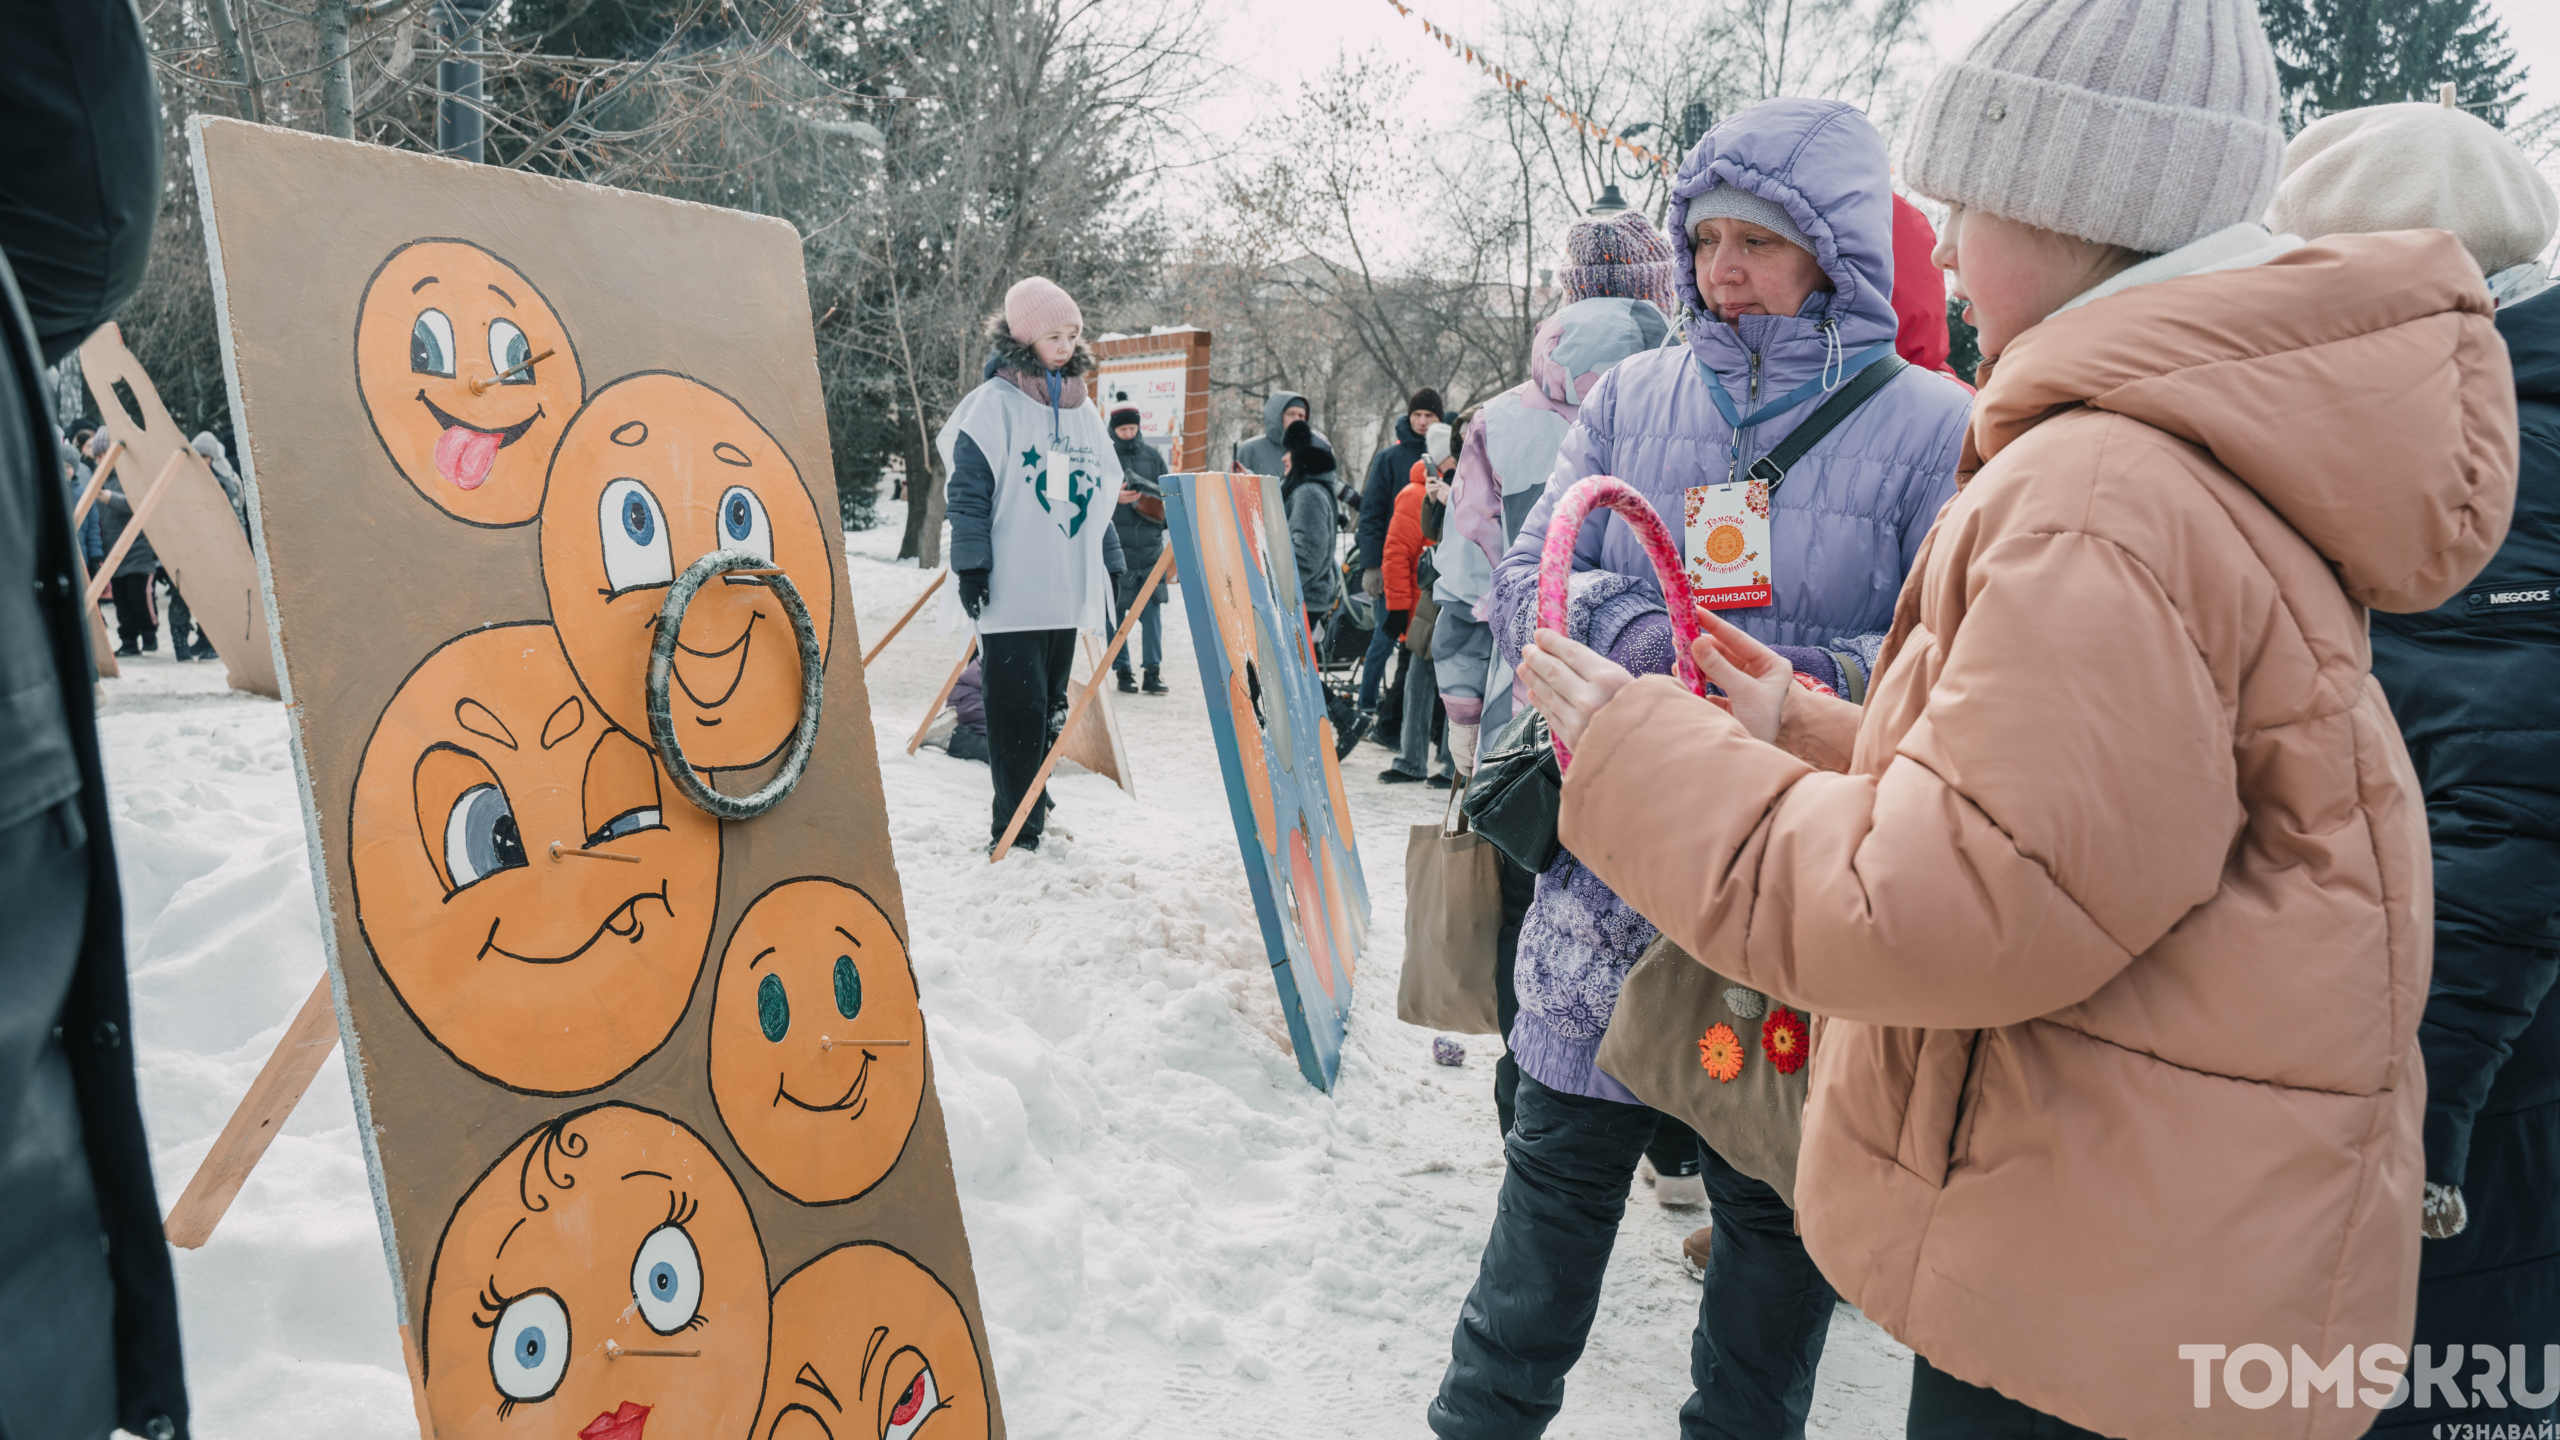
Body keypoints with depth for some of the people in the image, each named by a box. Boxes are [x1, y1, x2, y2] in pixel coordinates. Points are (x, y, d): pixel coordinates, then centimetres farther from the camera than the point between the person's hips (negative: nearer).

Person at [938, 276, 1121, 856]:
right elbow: (968, 491, -7)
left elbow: (1101, 492, 21)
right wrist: (971, 566, -12)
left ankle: (1031, 805, 22)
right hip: (1011, 589, -6)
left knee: (1049, 707, 11)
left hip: (1068, 588, 6)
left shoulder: (1083, 409, 15)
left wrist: (1110, 563, 19)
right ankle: (1016, 828, 1)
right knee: (1018, 709, -6)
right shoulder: (993, 405, -5)